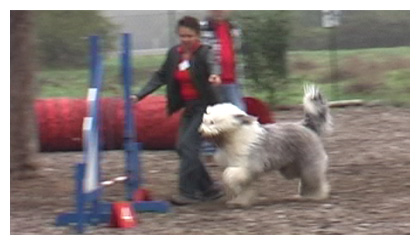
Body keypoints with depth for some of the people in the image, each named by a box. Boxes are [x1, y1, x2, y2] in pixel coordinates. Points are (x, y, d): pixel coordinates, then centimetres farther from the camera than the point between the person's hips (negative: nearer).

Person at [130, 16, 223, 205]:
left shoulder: (203, 52, -14)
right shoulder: (174, 53, 4)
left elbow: (210, 63, -36)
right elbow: (160, 77, 11)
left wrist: (213, 75, -60)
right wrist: (140, 95, 3)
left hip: (205, 106, -7)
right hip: (189, 108, 7)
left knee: (187, 145, -15)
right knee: (182, 147, 5)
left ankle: (188, 192, -11)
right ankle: (209, 189, 14)